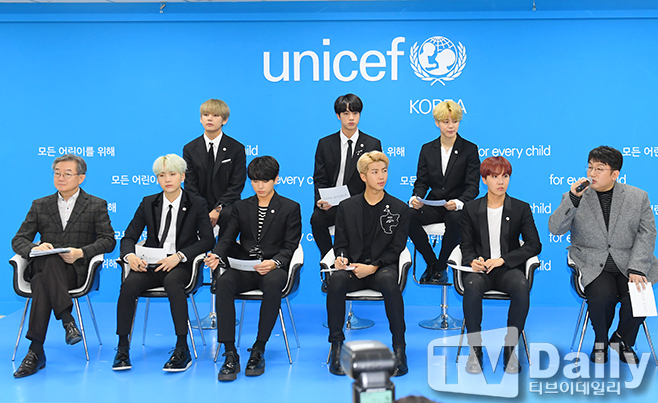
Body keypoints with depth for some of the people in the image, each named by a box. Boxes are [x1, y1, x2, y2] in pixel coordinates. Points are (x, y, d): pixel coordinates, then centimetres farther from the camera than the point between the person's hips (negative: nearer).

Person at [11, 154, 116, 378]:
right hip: (42, 266, 2)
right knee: (48, 260, -36)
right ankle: (67, 320, -36)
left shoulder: (97, 206, 11)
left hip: (76, 270, -2)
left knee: (42, 283, -34)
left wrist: (80, 252, -17)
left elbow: (108, 240, 0)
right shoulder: (40, 205, 19)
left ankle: (36, 350, -31)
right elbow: (18, 240, 12)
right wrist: (34, 248, -13)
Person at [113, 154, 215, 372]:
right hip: (150, 264, 3)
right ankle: (123, 348, -17)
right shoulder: (148, 203, 12)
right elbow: (128, 237, 10)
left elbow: (207, 240, -4)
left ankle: (182, 349, -31)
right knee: (128, 284, -29)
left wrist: (179, 256, -18)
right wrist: (130, 255, -14)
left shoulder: (197, 204, 4)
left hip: (181, 266, -3)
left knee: (172, 282, -37)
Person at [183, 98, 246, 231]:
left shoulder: (237, 148, 2)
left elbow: (237, 185, -4)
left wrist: (218, 209, -17)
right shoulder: (190, 149, 8)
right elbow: (190, 186, 3)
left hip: (226, 207, -2)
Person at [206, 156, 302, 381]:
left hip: (273, 269, -2)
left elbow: (290, 246, -1)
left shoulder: (290, 208, 8)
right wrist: (217, 256, -15)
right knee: (224, 281, -32)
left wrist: (274, 262, -22)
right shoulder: (241, 207, 17)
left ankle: (258, 350, -25)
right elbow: (228, 238, 8)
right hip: (243, 269, 3)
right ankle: (230, 354, -28)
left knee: (273, 282, -39)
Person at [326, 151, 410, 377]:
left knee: (389, 281, -36)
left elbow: (396, 248, 1)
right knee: (336, 280, -32)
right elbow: (341, 244, 12)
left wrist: (373, 267, -14)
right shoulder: (347, 207, 11)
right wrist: (341, 258, -12)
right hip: (353, 268, 1)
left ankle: (399, 348, -23)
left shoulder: (399, 209, 7)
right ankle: (336, 346, -19)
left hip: (382, 268, -1)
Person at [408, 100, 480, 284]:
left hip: (458, 207, -3)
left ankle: (441, 268, -15)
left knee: (455, 219, -38)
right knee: (409, 217, -27)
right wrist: (415, 198, -17)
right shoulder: (427, 149, 10)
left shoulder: (470, 149, 1)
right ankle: (431, 263, -6)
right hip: (433, 206, 3)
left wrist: (458, 202, -27)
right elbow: (421, 182, 7)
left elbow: (472, 186, -6)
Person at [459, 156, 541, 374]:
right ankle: (475, 351, -23)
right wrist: (473, 261, -16)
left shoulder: (521, 208, 6)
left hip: (508, 268, 0)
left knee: (522, 287, -35)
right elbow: (466, 246, 9)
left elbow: (534, 245, 0)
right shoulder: (471, 209, 8)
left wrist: (502, 260, -13)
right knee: (472, 285, -35)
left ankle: (510, 350, -21)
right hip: (481, 269, 0)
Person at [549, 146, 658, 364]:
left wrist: (637, 269, -12)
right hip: (592, 264, -1)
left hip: (628, 264, 2)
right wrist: (573, 198, -21)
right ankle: (600, 342, 4)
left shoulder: (638, 196, 7)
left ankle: (623, 340, 10)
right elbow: (555, 229, -9)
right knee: (602, 295, -29)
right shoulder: (574, 198, 3)